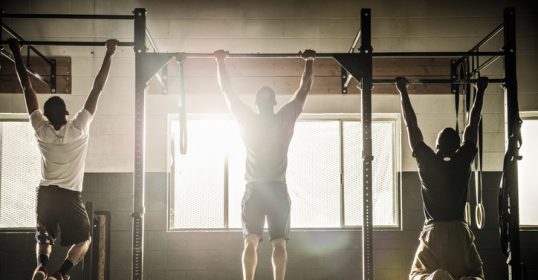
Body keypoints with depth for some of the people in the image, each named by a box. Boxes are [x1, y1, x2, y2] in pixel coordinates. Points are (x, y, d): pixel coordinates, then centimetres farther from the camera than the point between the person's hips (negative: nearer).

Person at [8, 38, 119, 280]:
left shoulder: (41, 130, -6)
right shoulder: (79, 129, -12)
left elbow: (27, 88, 0)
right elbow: (98, 88, -10)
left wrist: (16, 54, 7)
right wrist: (109, 54, -6)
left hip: (46, 194, 3)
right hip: (70, 197, -2)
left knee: (43, 239, 20)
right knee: (83, 239, 16)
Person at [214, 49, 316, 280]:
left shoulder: (247, 121, 2)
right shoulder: (285, 119, 2)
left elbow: (226, 90, 10)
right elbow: (305, 89, 11)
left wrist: (220, 61, 20)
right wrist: (309, 61, 21)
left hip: (254, 190, 0)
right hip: (278, 190, 0)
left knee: (250, 242, -3)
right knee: (279, 244, -1)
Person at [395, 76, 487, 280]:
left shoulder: (427, 162, -2)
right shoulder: (464, 162, 2)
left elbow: (411, 125, 4)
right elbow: (473, 125, 11)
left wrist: (403, 91, 12)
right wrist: (480, 91, 21)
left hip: (433, 233, -1)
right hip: (460, 233, 1)